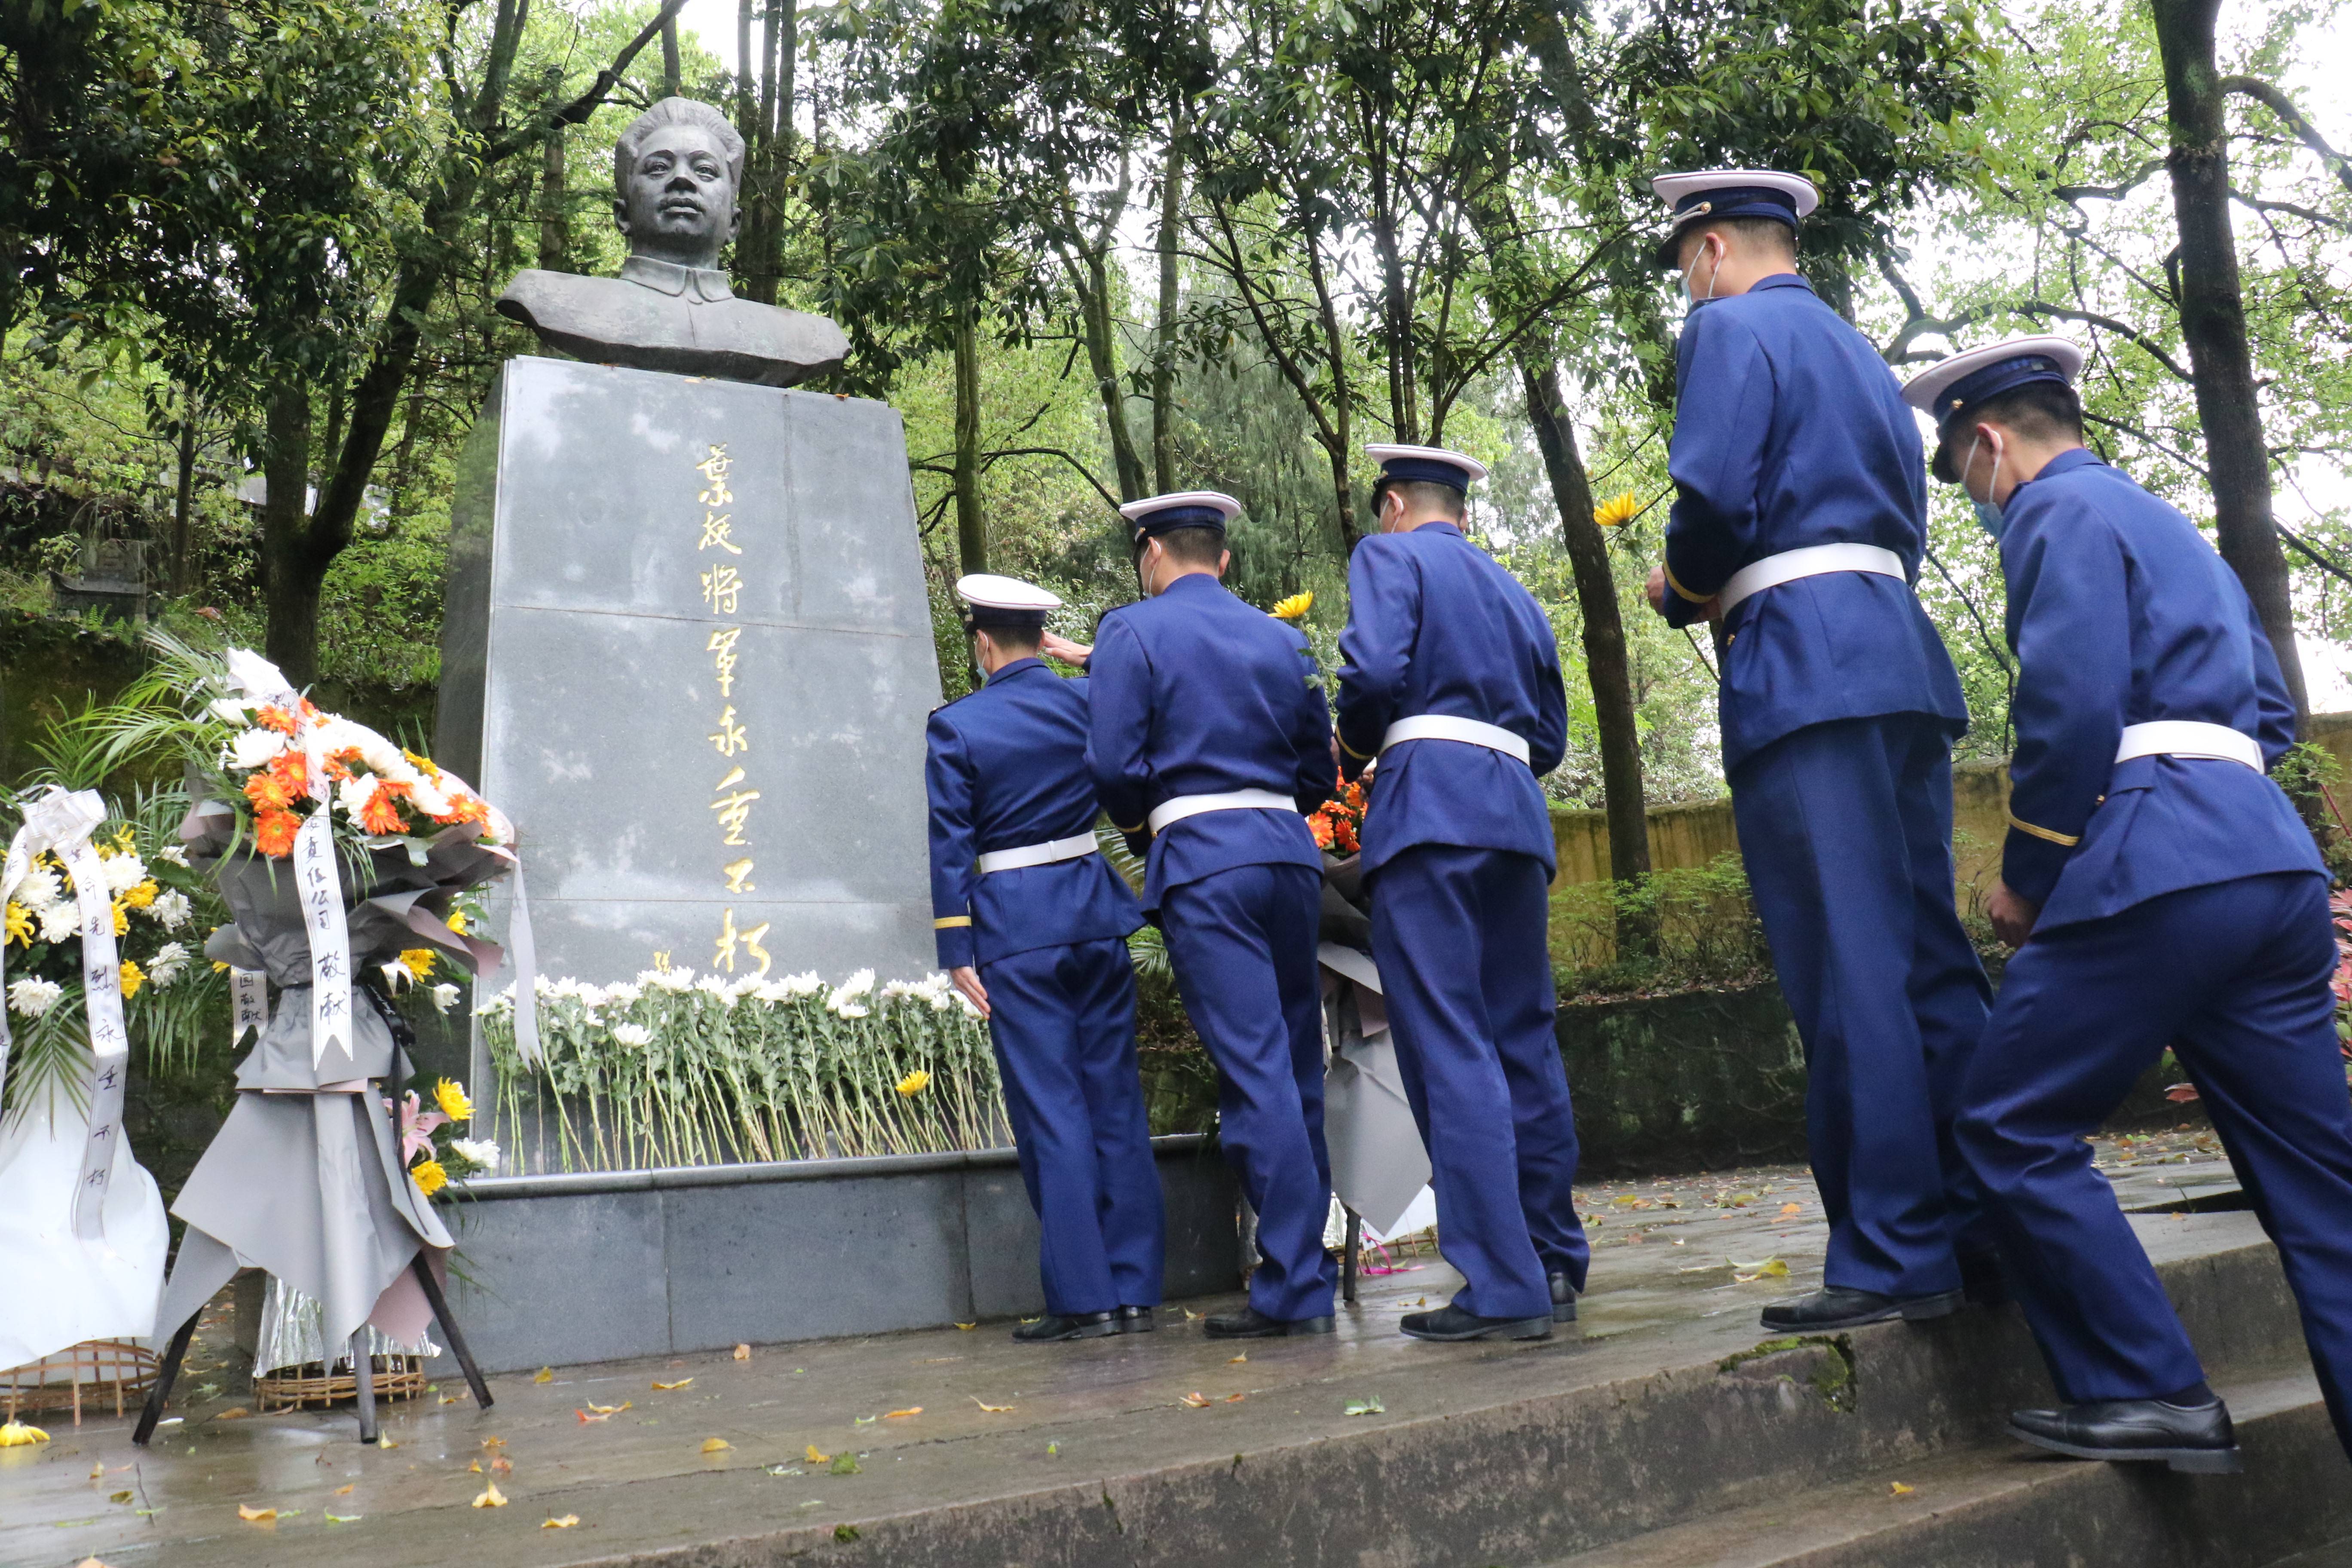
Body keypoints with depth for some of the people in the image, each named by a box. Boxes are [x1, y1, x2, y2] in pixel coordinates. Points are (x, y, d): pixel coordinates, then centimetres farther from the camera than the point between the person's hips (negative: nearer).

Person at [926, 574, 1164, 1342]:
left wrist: (957, 951, -2)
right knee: (1117, 1102, 8)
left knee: (1051, 1112, 0)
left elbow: (951, 846, -6)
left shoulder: (956, 728, -5)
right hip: (1096, 910, 4)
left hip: (1016, 927, -4)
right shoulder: (1089, 701, 4)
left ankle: (1084, 1297, 3)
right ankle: (1134, 1287, 13)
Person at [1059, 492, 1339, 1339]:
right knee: (1296, 1065, 11)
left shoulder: (1133, 632, 2)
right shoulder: (1282, 639, 17)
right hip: (1289, 852, 6)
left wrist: (1139, 824, 12)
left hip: (1204, 863, -5)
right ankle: (1308, 1275, 20)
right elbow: (1317, 773, 17)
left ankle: (1293, 1289, -6)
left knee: (1254, 1071, -8)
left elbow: (1114, 764, -7)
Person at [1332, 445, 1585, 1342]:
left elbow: (1375, 670, -12)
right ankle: (1557, 1266, 18)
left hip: (1430, 806, -7)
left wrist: (1355, 747, 6)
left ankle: (1504, 1288, -12)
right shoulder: (1513, 592, 26)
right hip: (1517, 811, 7)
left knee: (1449, 1047, -9)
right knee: (1524, 1041, 11)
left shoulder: (1389, 555, 6)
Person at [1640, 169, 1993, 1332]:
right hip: (1901, 658, 9)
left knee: (1846, 973, -9)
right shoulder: (1859, 351, 26)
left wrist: (1685, 592, 7)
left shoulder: (1730, 328, 1)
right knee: (1930, 955, 9)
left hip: (1806, 670, -9)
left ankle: (1895, 1258, -6)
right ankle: (1988, 1226, 13)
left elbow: (1716, 500, -13)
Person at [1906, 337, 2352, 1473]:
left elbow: (2071, 707, -16)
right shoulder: (2167, 526, 26)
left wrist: (2027, 875, -6)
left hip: (2156, 867, -9)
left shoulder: (2060, 515, -2)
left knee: (2012, 1128, -1)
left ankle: (2147, 1393, 0)